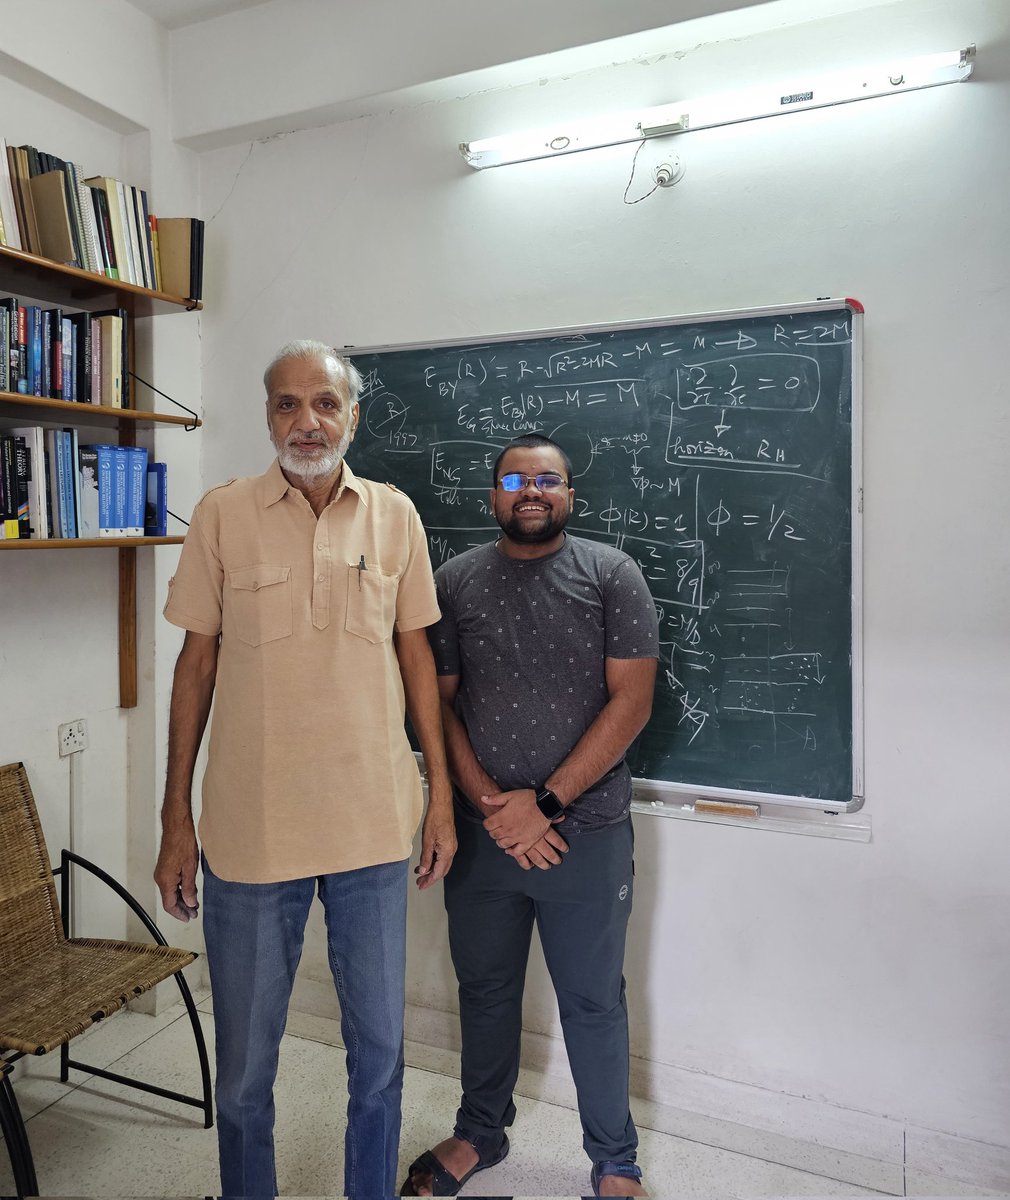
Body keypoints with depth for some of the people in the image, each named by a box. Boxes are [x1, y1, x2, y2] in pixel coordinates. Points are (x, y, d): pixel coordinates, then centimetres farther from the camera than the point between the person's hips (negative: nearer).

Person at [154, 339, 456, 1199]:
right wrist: (176, 819, 0)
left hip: (374, 825, 2)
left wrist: (441, 793, 4)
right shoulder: (223, 514, -3)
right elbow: (197, 663, 1)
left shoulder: (394, 514, 1)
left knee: (380, 1049, 16)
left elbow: (415, 653, 6)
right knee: (245, 1063, 15)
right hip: (251, 831, -1)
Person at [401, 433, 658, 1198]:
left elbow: (631, 701, -9)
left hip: (586, 834, -2)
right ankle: (481, 1133, 43)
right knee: (485, 990, 19)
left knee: (594, 1003, 12)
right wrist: (489, 804, -10)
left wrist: (543, 803, -14)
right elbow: (437, 701, 1)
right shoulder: (455, 581, 3)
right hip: (480, 834, 3)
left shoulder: (611, 575, -4)